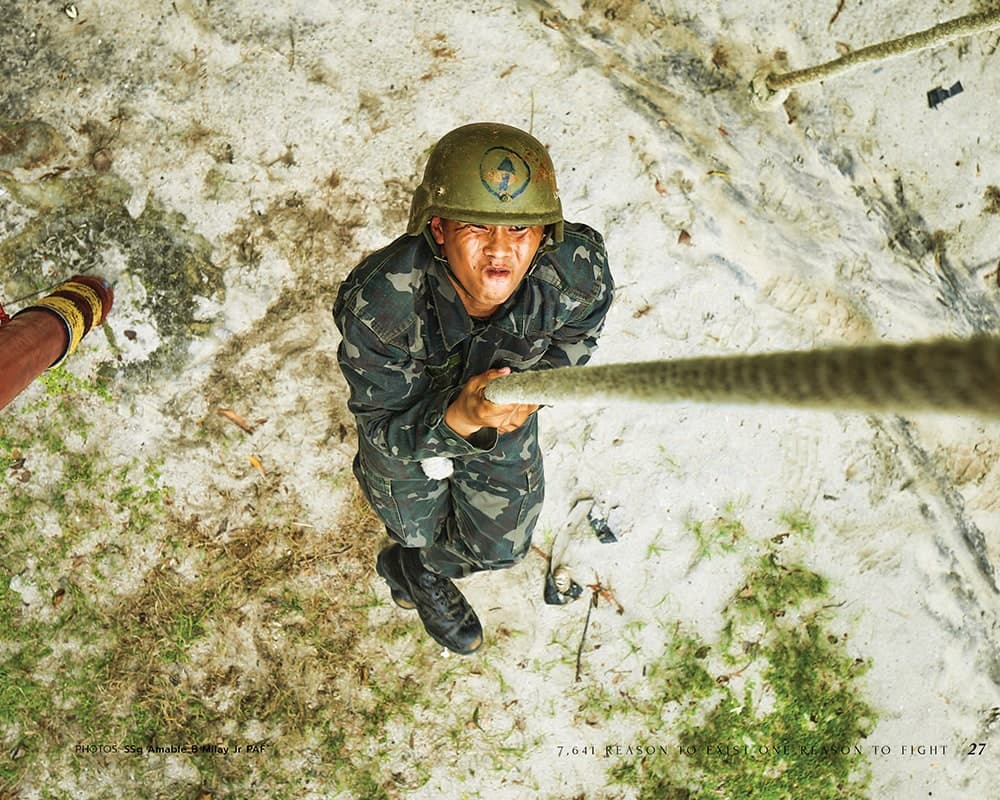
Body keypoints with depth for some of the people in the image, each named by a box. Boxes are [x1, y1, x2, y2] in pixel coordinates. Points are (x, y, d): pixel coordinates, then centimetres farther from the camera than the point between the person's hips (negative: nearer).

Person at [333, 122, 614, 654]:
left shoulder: (580, 268, -36)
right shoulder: (376, 304, -44)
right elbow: (386, 430, -32)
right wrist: (459, 419, -54)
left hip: (506, 424, 3)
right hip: (408, 424, -2)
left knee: (501, 545, 21)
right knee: (416, 528, 29)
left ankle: (413, 570, 55)